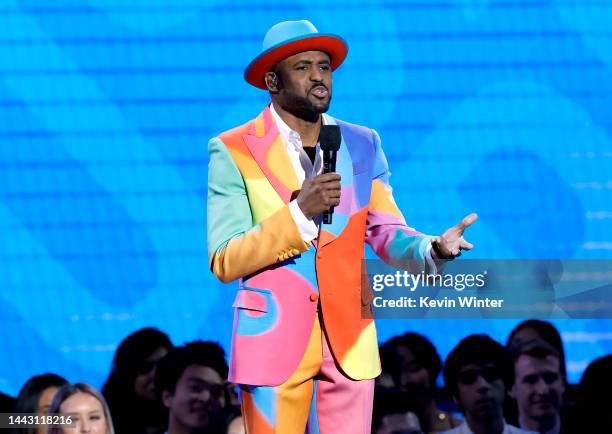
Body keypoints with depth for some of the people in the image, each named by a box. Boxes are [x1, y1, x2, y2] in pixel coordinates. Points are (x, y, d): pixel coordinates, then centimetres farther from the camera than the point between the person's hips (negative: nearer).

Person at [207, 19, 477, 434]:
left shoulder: (362, 145, 10)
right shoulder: (233, 152, -4)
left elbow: (387, 233, 5)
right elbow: (225, 262, -10)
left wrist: (433, 248, -17)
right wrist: (299, 212, -21)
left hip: (349, 342, 4)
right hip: (275, 340, -4)